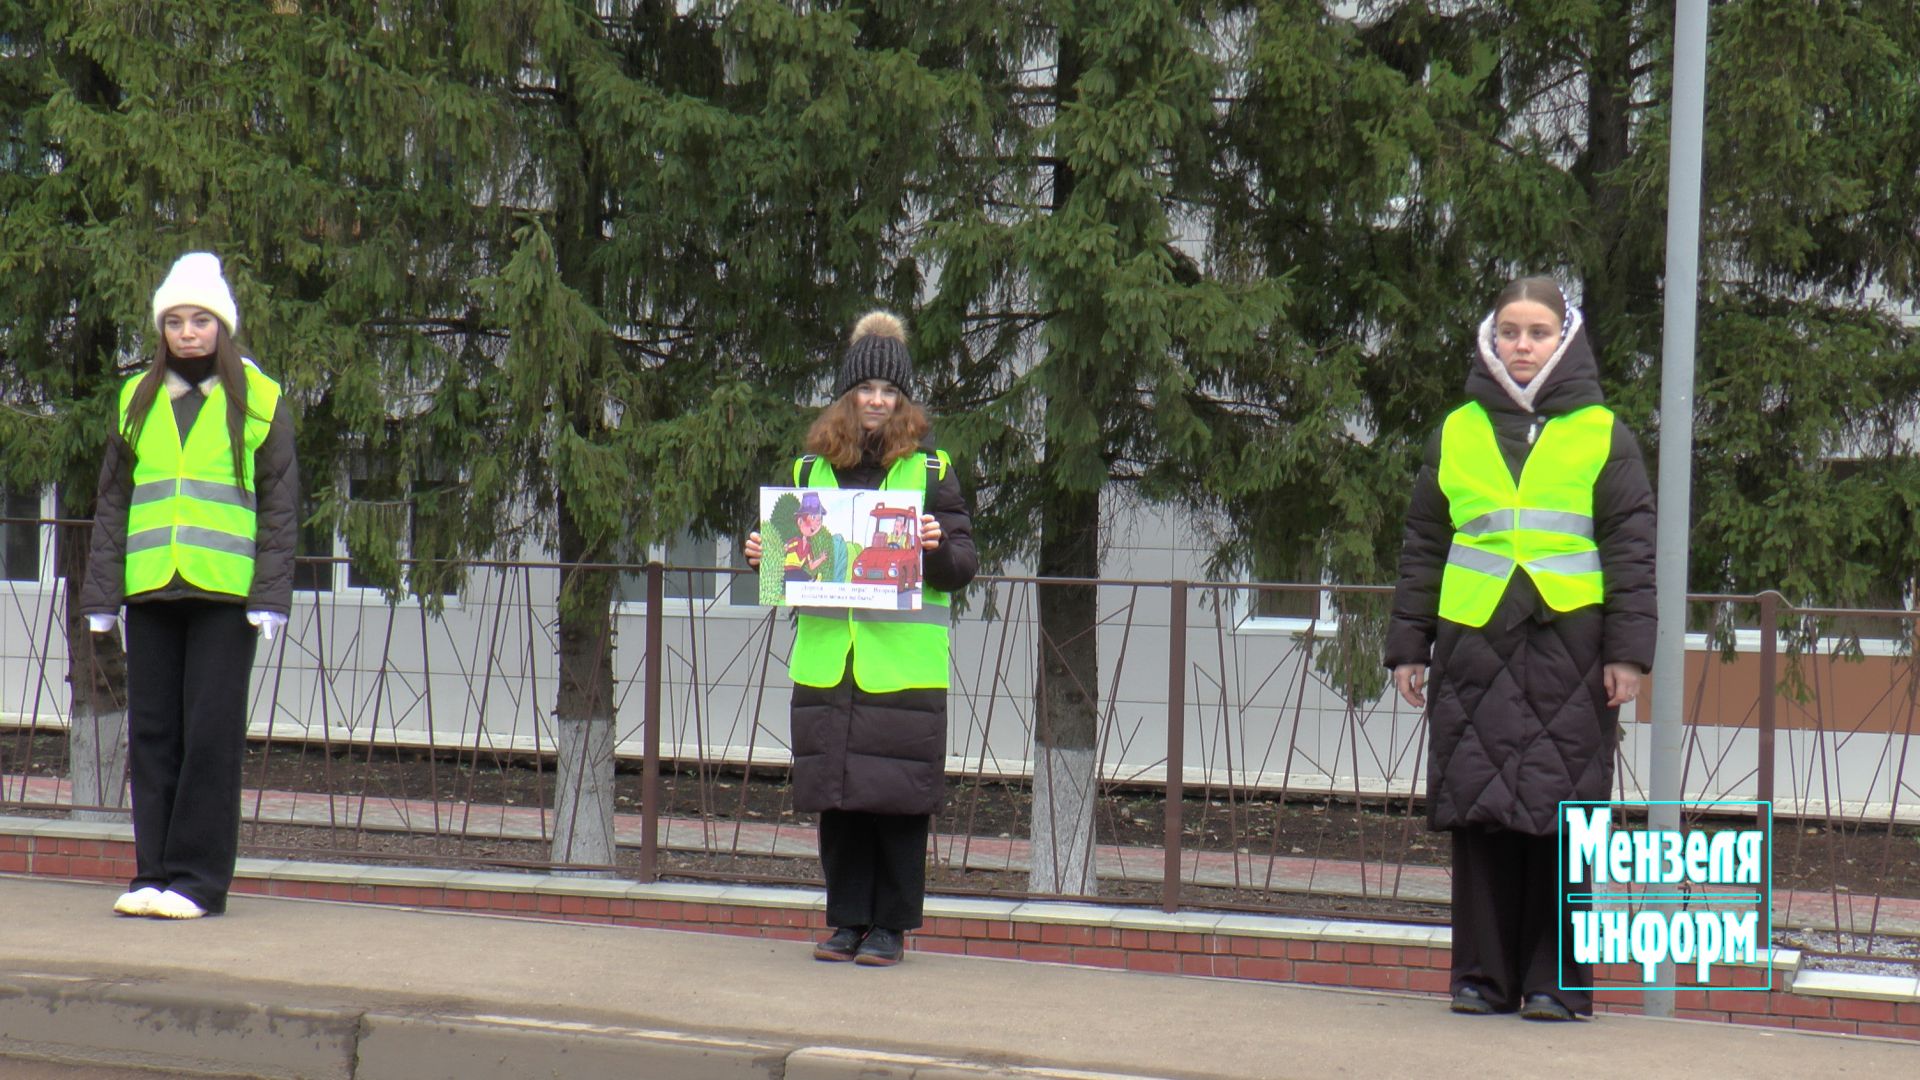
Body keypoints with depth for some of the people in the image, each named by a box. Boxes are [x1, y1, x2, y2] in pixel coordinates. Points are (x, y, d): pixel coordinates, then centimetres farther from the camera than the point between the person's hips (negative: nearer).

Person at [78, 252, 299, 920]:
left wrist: (271, 595, -5)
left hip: (225, 592, -3)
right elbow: (112, 501, 16)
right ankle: (154, 870, 10)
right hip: (150, 590, 3)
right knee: (152, 731, 4)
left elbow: (279, 506, 4)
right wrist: (101, 592, 8)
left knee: (212, 732, -5)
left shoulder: (258, 401, 4)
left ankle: (199, 877, -1)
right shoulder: (138, 401, 12)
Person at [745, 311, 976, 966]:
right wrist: (763, 555, 1)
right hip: (827, 658, 3)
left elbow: (963, 567, 2)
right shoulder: (811, 468, 12)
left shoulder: (929, 469, 4)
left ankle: (890, 924, 6)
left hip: (903, 660, -3)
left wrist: (937, 548, -18)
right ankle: (847, 919, 14)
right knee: (836, 793, 4)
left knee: (898, 794, -3)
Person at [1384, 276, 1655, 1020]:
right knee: (1479, 812, 2)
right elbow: (1423, 546, 17)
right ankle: (1483, 974, 9)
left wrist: (1628, 650, -4)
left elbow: (1631, 545, 4)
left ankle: (1557, 978, 3)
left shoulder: (1602, 434, 7)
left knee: (1561, 817, -3)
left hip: (1568, 645, -2)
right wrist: (1409, 645, 11)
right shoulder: (1457, 433, 13)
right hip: (1475, 644, 2)